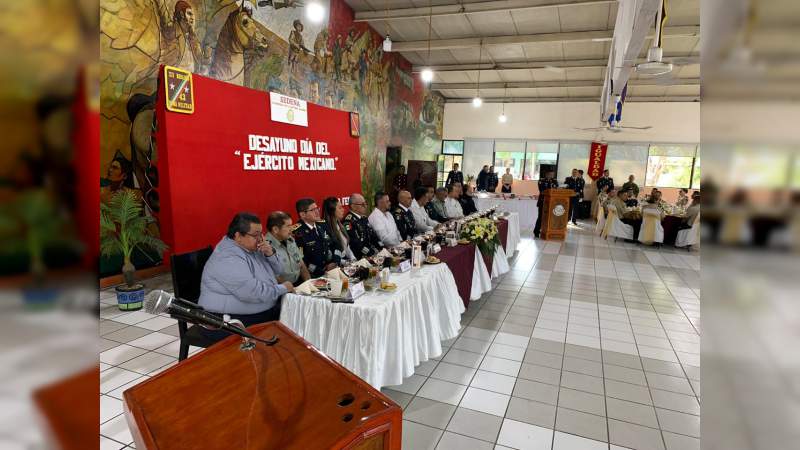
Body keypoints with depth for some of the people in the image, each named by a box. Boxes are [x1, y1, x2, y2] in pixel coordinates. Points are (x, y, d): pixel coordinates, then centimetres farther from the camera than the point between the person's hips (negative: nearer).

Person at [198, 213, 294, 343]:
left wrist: (270, 254, -6)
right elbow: (254, 292, -29)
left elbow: (277, 271, 14)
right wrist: (282, 288, -15)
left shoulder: (251, 248, 7)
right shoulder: (228, 259, -21)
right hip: (232, 322, -9)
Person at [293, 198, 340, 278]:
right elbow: (299, 260, -15)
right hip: (313, 274, -6)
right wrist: (322, 270, -17)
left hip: (332, 268, 6)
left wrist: (335, 261, 0)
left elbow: (334, 245, 17)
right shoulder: (297, 232, -12)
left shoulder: (323, 225, 9)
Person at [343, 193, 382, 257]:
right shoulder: (348, 221, -12)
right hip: (359, 257, -8)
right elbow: (356, 244, -18)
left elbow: (372, 235, 16)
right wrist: (373, 253, -19)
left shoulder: (364, 218, 16)